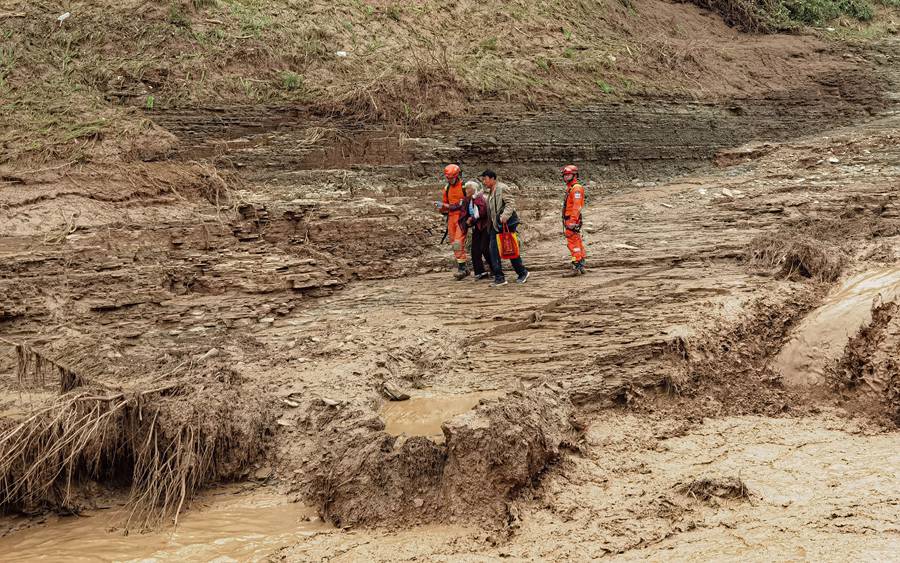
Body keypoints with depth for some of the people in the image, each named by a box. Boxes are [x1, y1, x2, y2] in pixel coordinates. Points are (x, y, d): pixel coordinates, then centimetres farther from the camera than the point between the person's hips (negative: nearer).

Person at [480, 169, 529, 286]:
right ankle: (499, 278, 2)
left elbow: (510, 203, -19)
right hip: (496, 225, 9)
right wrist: (491, 223, 19)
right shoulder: (491, 192, 17)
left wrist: (505, 216, -31)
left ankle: (523, 273, 17)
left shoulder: (502, 188, -10)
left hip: (507, 224, -9)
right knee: (494, 251, 0)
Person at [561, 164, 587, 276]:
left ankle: (576, 268, -13)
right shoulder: (570, 188, 20)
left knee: (573, 243, -12)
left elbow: (577, 206, -21)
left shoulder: (576, 188, -13)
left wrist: (573, 221, -26)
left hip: (572, 220, -11)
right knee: (578, 243, 12)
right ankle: (581, 267, 16)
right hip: (569, 220, 11)